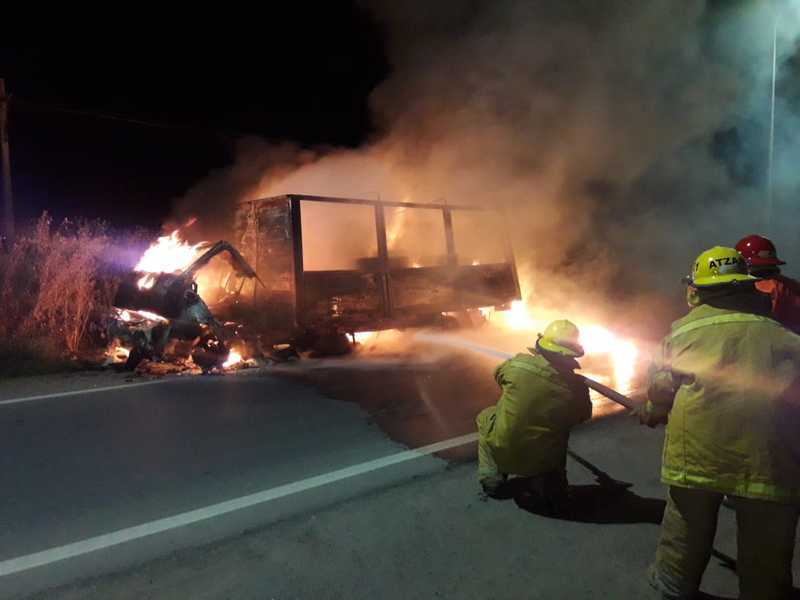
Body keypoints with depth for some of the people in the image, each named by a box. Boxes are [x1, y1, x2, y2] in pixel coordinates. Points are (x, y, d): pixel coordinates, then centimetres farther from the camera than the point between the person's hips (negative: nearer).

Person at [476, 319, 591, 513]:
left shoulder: (519, 363, -17)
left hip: (503, 452, -1)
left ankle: (491, 479, 23)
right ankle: (547, 487, 16)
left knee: (485, 417, 27)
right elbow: (583, 415, 6)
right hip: (544, 460, 1)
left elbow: (498, 372, 8)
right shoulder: (576, 387, -15)